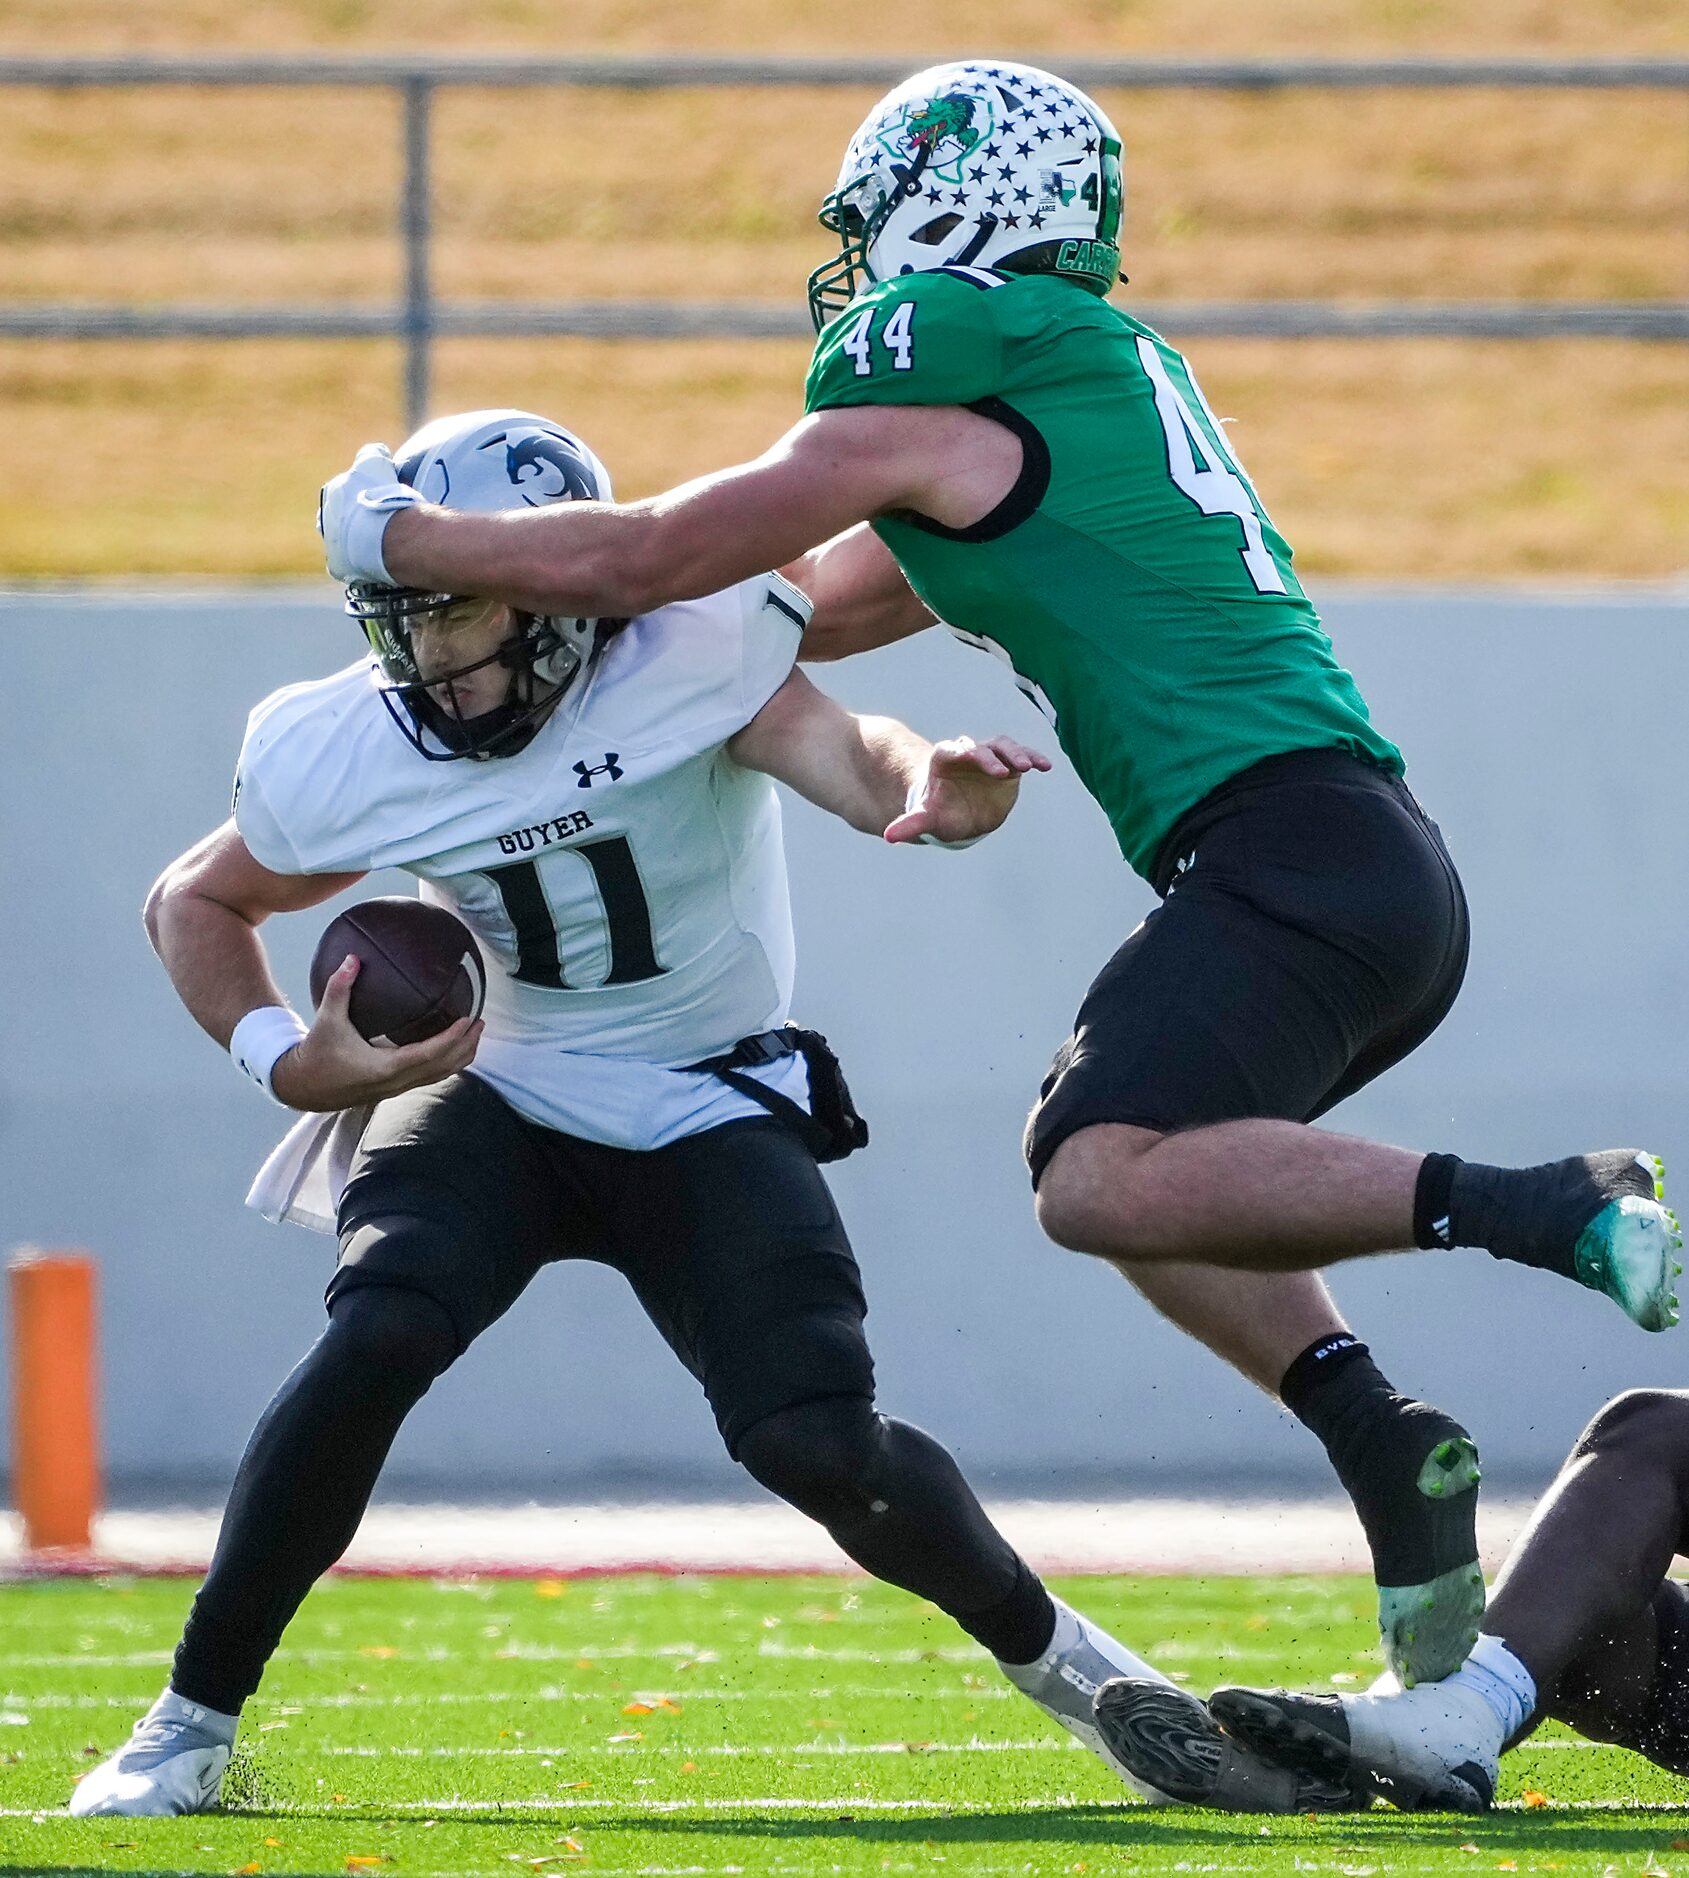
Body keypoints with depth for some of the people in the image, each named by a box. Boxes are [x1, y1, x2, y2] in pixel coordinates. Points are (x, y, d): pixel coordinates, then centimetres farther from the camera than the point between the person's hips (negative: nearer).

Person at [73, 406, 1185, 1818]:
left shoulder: (690, 654, -23)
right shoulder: (345, 758, -14)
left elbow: (840, 753, -42)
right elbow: (196, 905, 5)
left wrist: (929, 786, -66)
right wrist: (290, 1060, -14)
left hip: (711, 1115, -1)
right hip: (501, 1094, 1)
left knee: (814, 1439, -17)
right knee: (378, 1342, -27)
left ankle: (1047, 1648, 13)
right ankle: (194, 1723, -14)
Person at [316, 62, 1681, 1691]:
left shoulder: (929, 405, -3)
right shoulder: (1097, 373, 25)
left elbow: (642, 561, 4)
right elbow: (820, 613, 35)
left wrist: (396, 537, 19)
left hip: (1289, 849, -9)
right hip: (1386, 869, 9)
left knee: (1107, 1180, -21)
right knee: (1111, 1164, 17)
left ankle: (1546, 1211, -27)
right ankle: (1383, 1448, 1)